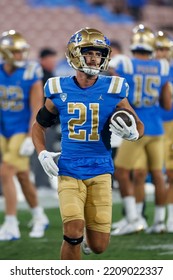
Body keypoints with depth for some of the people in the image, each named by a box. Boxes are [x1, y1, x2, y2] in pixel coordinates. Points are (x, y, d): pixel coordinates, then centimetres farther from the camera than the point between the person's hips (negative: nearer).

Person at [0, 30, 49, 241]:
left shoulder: (31, 75, -14)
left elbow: (36, 109, -14)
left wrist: (30, 138, -19)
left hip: (22, 131, -5)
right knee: (22, 177, 15)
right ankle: (39, 218, 34)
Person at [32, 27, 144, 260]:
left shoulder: (113, 91, -2)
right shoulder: (59, 91, 1)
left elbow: (139, 125, 8)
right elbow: (39, 126, 14)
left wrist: (133, 133, -16)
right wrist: (42, 154, -2)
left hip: (100, 172, 1)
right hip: (69, 171, -1)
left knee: (99, 246, 2)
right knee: (73, 235, -18)